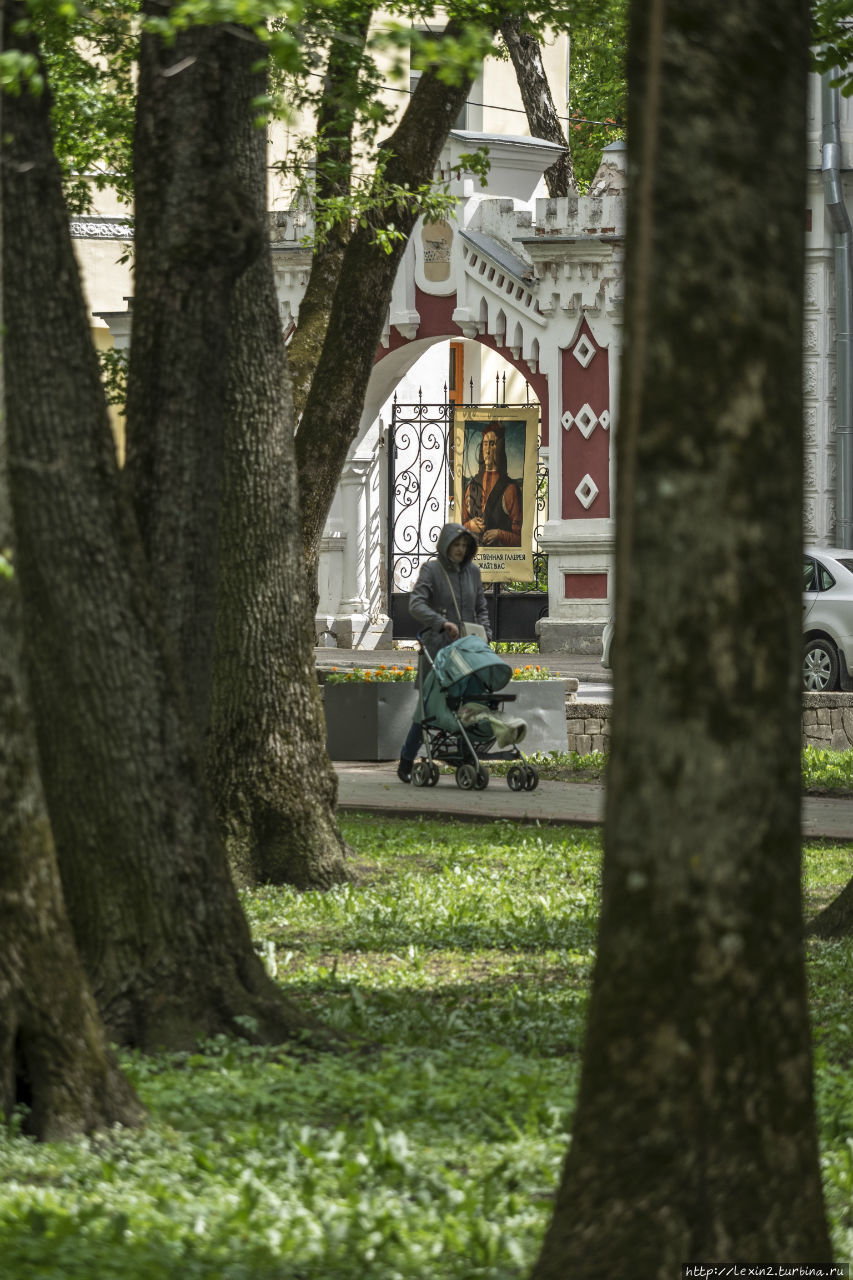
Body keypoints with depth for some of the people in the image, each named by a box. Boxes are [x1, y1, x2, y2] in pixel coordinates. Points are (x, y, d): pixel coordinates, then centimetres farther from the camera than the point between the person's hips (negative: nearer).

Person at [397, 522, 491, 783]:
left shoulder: (472, 572, 12)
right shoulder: (431, 570, -3)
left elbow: (481, 609, 19)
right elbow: (416, 605, -15)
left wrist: (484, 634, 0)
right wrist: (442, 623, -28)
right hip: (437, 647, -4)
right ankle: (406, 762, 9)